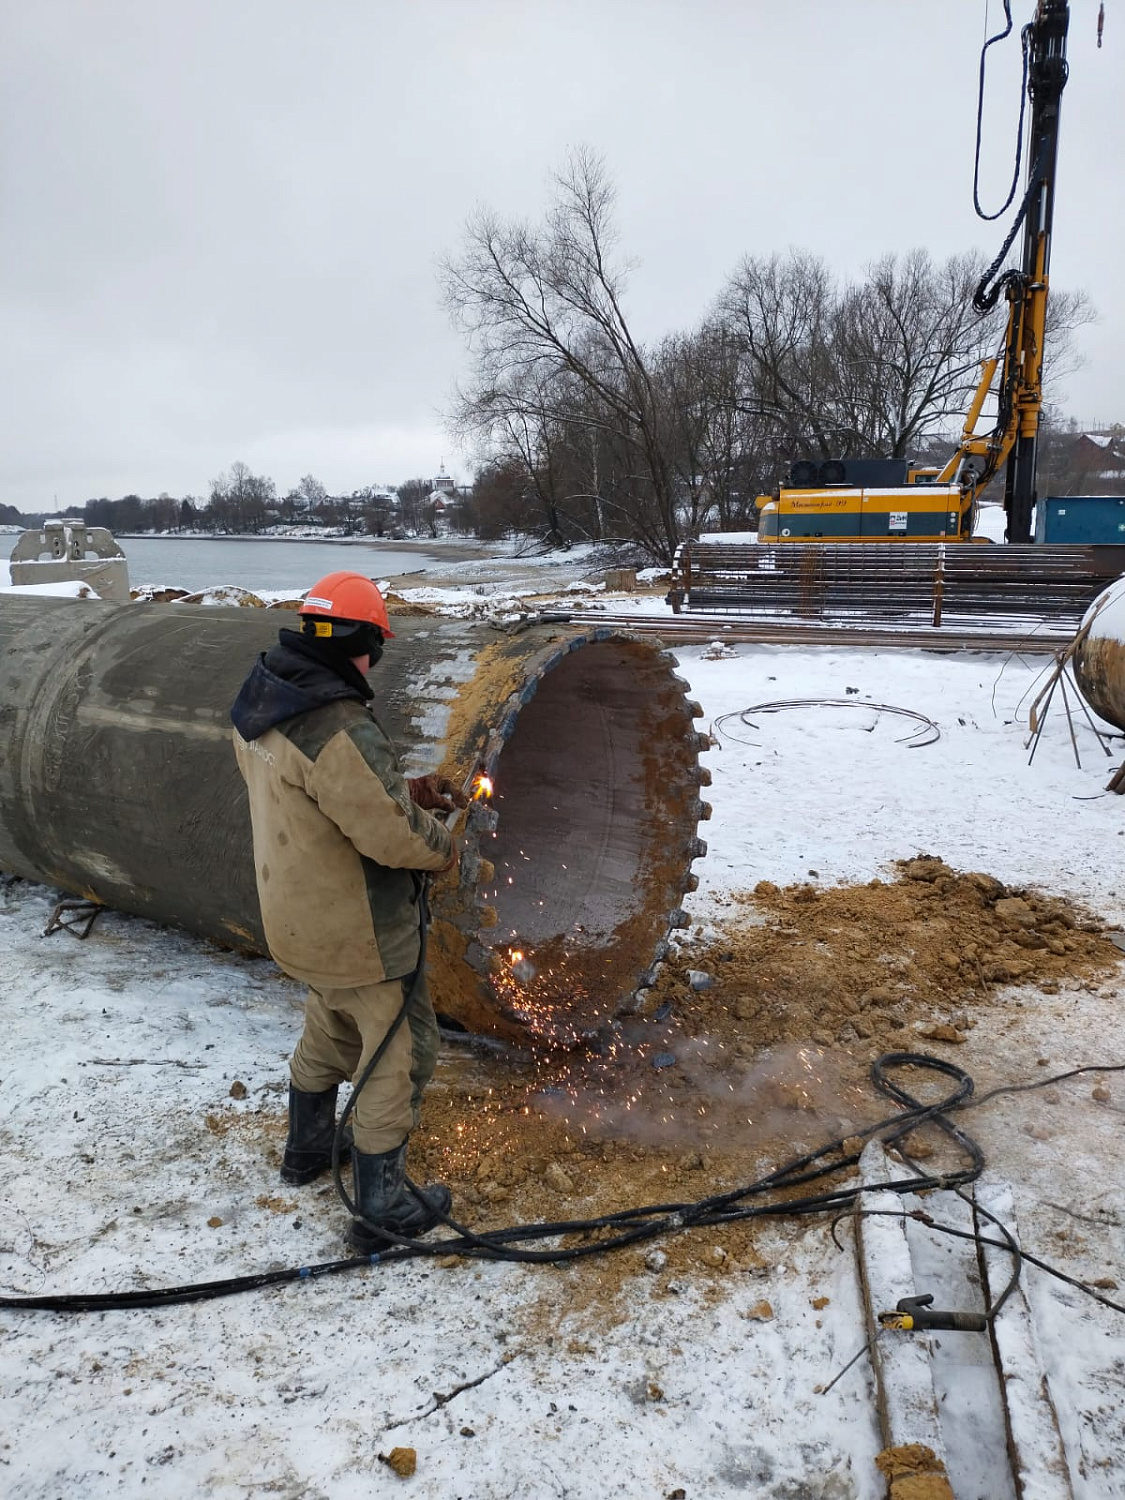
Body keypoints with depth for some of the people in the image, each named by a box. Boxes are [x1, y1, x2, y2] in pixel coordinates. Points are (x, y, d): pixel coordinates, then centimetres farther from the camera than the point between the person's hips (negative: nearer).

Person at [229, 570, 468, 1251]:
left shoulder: (262, 708, 0)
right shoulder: (338, 729, -30)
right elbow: (392, 834, -28)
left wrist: (405, 788, 4)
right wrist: (443, 844, -8)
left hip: (301, 916, 9)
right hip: (362, 931, -9)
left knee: (331, 1030, 28)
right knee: (400, 1051, 6)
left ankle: (307, 1149, 47)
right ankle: (382, 1206, 18)